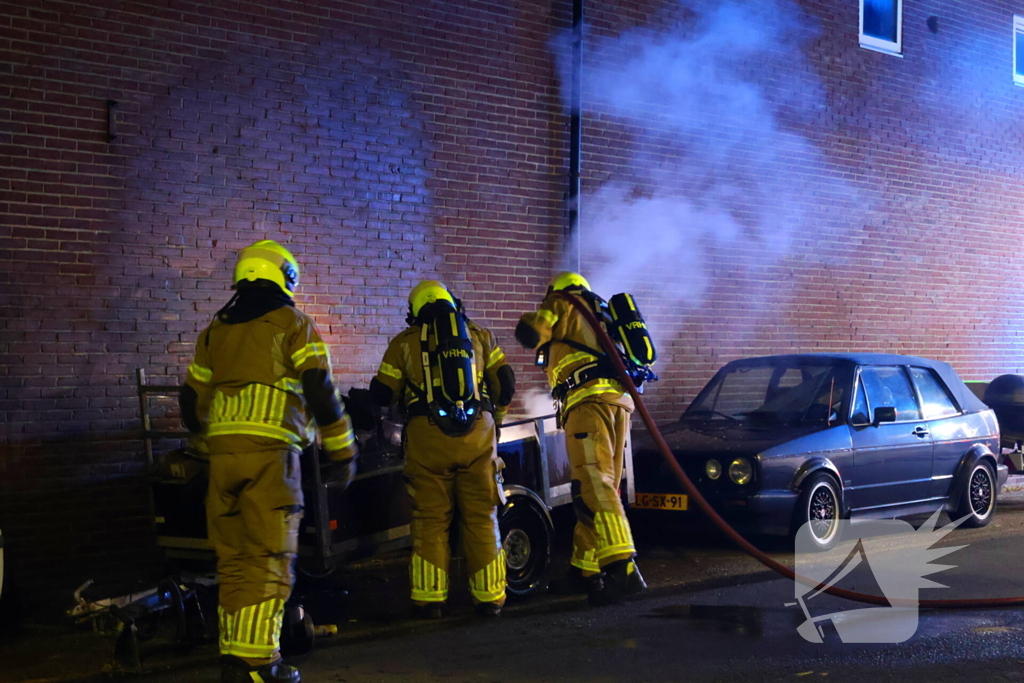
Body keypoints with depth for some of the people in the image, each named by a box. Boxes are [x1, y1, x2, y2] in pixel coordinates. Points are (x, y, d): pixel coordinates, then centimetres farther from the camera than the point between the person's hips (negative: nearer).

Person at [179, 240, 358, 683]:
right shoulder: (293, 324, 2)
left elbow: (192, 401, 22)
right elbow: (321, 392, -6)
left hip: (223, 452, 5)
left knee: (233, 559, 10)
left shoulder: (215, 330, 19)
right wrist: (343, 451, 0)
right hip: (270, 452, -5)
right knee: (269, 559, -4)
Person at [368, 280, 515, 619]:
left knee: (430, 520, 6)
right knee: (482, 518, 8)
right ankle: (489, 597, 10)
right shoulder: (479, 335, 15)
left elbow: (382, 394, 10)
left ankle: (430, 599, 6)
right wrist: (494, 417, 28)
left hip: (427, 438, -1)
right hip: (478, 434, 1)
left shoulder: (405, 342, 10)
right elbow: (506, 382, 12)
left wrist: (404, 395, 32)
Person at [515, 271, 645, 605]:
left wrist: (530, 321, 22)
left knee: (594, 485, -19)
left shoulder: (563, 306, 10)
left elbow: (529, 333, -3)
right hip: (619, 400, 9)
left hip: (590, 400, -9)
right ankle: (584, 570, 18)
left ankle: (622, 569, -33)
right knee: (596, 489, 14)